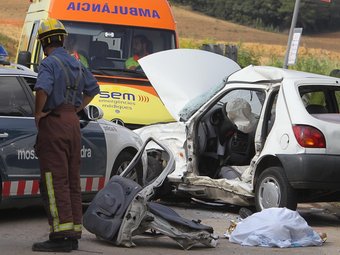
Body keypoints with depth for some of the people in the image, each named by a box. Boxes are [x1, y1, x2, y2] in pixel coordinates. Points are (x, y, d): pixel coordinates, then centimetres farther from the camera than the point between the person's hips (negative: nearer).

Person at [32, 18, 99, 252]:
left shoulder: (49, 63, -12)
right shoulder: (76, 64, 15)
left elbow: (42, 89, -30)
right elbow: (93, 88, 29)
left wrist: (39, 113, -15)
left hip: (53, 123, -8)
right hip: (73, 123, 8)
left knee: (54, 181, -8)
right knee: (72, 180, 11)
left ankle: (60, 236, -13)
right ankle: (74, 234, 13)